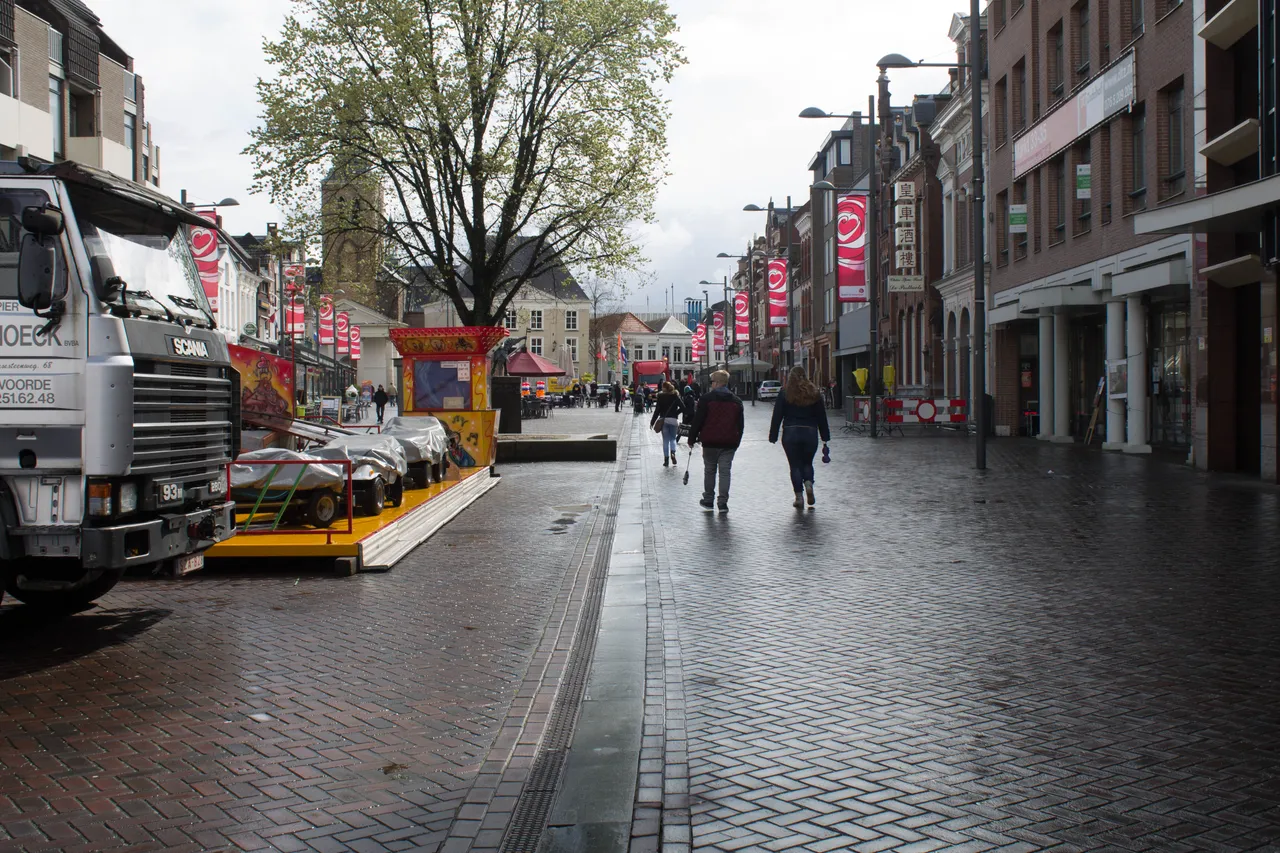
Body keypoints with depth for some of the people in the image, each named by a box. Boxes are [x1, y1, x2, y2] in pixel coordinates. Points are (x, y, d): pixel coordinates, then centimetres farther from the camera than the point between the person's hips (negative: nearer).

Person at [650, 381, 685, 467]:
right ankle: (673, 452, -16)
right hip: (674, 420, 1)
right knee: (673, 439, 12)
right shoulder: (675, 396, -1)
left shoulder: (661, 397, -4)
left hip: (663, 420, -1)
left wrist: (652, 422, 0)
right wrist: (675, 413, 5)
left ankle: (666, 459, 4)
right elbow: (682, 407, -10)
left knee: (665, 440, 6)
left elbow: (657, 410, -5)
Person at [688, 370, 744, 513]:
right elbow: (740, 424, 12)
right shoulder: (736, 401, 7)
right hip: (729, 443, 3)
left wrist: (692, 438, 2)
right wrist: (736, 442, 19)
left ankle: (708, 500, 17)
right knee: (725, 471, 4)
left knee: (709, 470, 11)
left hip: (710, 442, -2)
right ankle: (723, 503, 1)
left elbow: (697, 421, -7)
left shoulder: (706, 399, -7)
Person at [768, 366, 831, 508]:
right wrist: (825, 436, 14)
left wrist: (773, 436, 2)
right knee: (807, 462, 18)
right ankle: (808, 483, -8)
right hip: (810, 432, 2)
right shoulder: (814, 393, 4)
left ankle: (799, 496, 1)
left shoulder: (785, 392, -1)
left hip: (790, 433, -2)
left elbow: (777, 415, -2)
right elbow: (822, 416, 8)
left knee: (795, 465, 5)